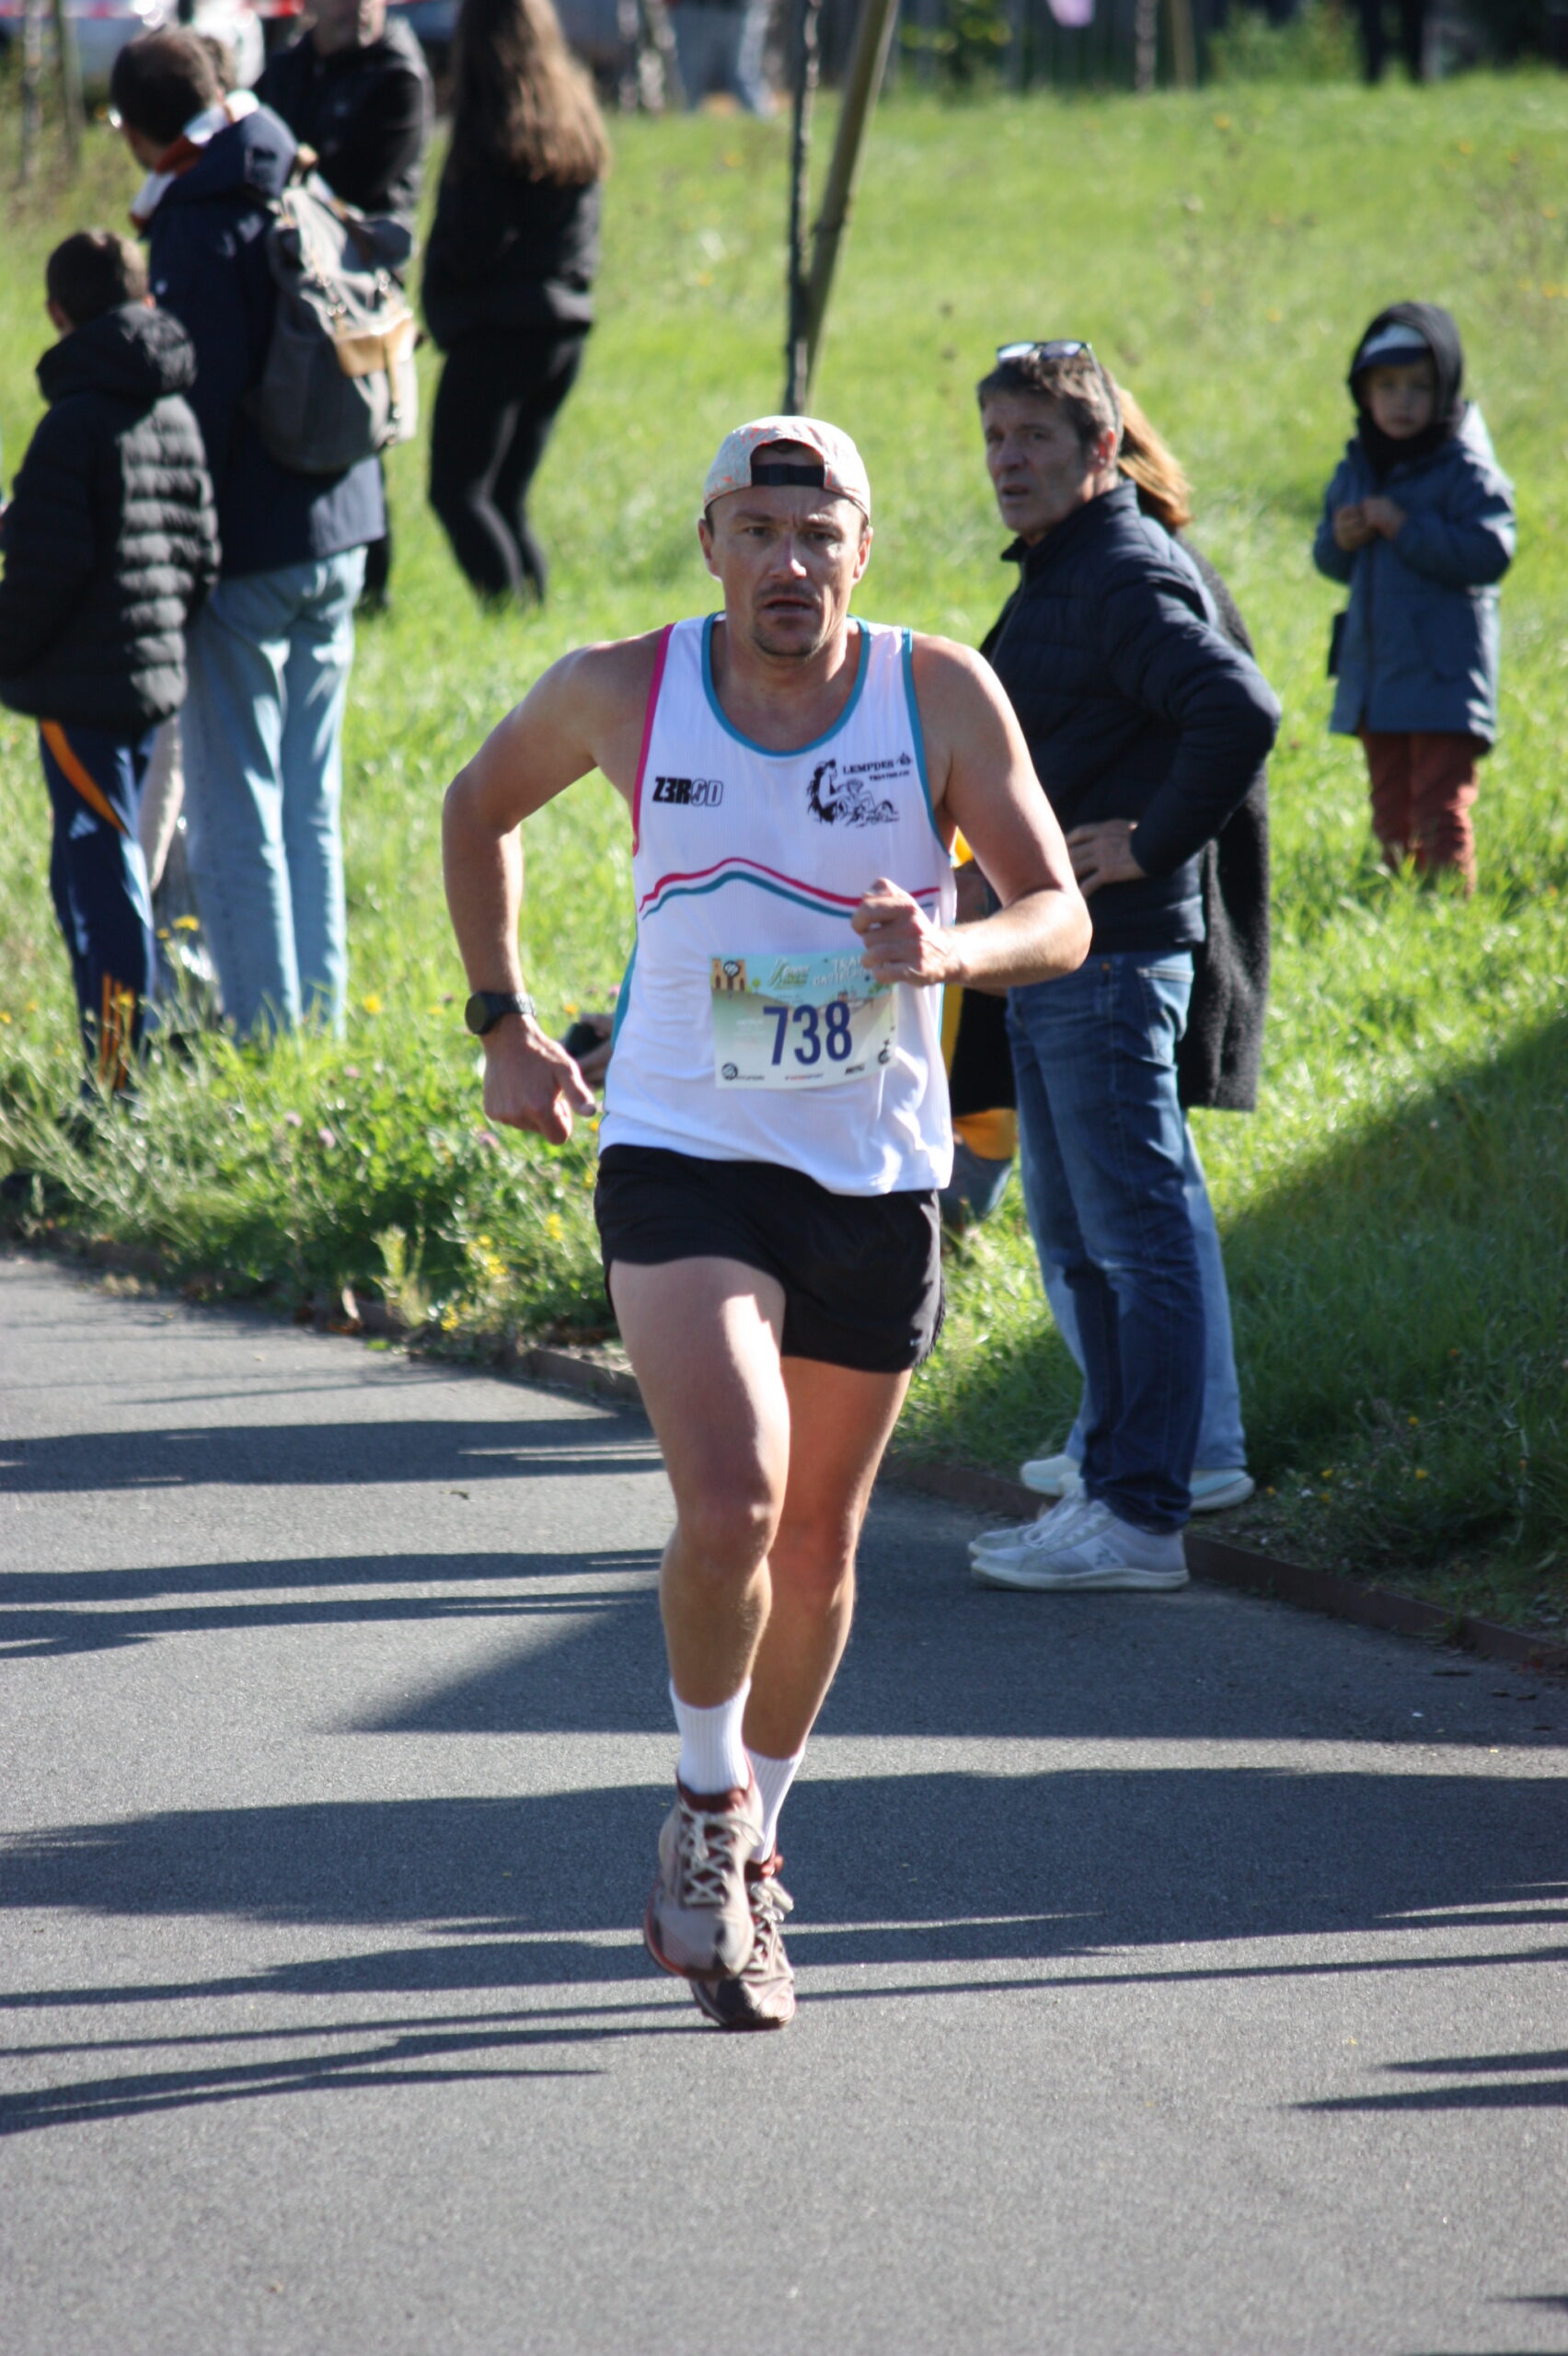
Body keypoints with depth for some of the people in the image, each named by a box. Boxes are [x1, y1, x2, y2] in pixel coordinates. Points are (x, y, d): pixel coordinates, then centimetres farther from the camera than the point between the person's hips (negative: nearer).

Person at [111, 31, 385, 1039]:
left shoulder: (198, 228, -15)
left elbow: (204, 400, -19)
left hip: (247, 543, -8)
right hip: (338, 531, 8)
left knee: (235, 811, -1)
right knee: (312, 802, 15)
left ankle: (265, 1029, 0)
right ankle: (321, 1015, 19)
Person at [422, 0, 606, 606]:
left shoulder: (492, 130, -12)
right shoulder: (575, 119, 11)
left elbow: (473, 245, -14)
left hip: (499, 329, -8)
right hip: (566, 326, 8)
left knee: (457, 493, -6)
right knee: (506, 501, 14)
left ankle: (511, 611, -18)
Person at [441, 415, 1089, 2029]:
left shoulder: (938, 695, -7)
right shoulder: (625, 693, -6)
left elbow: (1059, 918, -9)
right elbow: (480, 806, 14)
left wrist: (946, 951, -30)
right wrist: (501, 1023, 11)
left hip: (878, 1183, 2)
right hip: (683, 1161, -2)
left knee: (816, 1547, 13)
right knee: (729, 1506, -22)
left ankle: (747, 1851, 34)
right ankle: (705, 1805, 3)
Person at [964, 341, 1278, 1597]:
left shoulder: (1129, 577, -15)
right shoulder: (1057, 578, 17)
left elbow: (1241, 709, -29)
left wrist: (1153, 848, -21)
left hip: (1114, 959, -11)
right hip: (1054, 958, 11)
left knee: (1135, 1233, -8)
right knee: (1075, 1234, 15)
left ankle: (1143, 1517, -8)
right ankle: (1113, 1483, 21)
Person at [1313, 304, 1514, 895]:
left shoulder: (1467, 471, -9)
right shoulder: (1356, 469, 11)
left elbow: (1489, 553, -19)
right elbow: (1329, 561, 17)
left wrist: (1408, 530, -21)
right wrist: (1340, 541, -6)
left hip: (1445, 681, -7)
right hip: (1374, 679, 7)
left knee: (1441, 814, -9)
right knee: (1391, 813, 13)